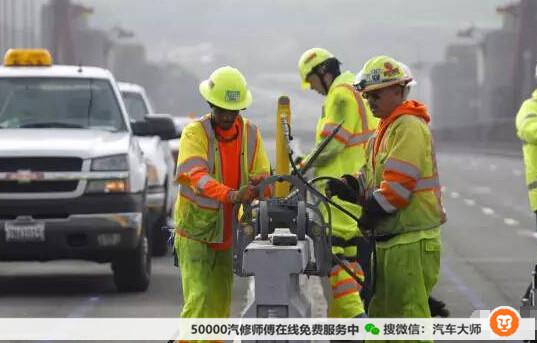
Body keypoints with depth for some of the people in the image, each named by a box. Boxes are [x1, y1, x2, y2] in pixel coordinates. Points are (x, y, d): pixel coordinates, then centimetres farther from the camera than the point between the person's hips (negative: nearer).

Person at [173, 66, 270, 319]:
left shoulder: (251, 134, 1)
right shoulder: (195, 133, -14)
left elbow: (263, 175, -2)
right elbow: (195, 174, -31)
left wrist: (259, 182, -29)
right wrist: (231, 195, -49)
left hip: (228, 234, 5)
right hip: (195, 233, -5)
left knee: (221, 303, 13)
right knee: (199, 300, -16)